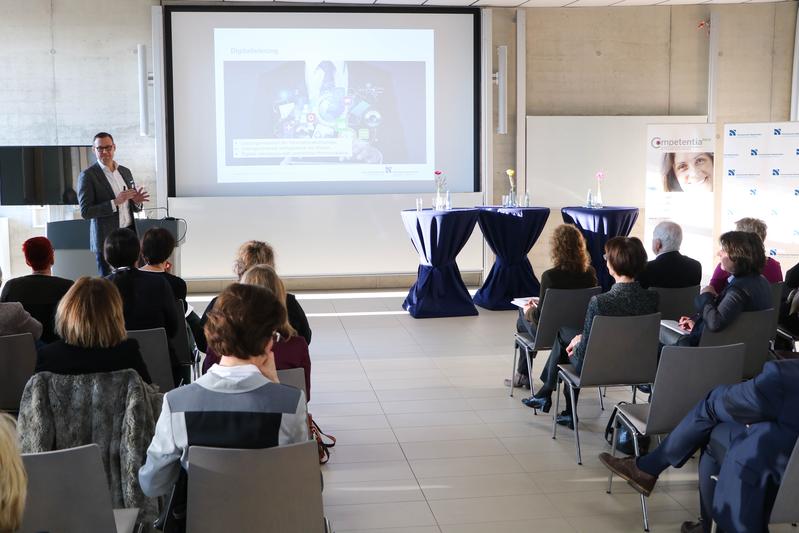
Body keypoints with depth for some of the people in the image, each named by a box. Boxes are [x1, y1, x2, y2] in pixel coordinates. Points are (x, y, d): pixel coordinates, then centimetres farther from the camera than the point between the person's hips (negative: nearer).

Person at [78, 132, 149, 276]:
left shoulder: (125, 171, 13)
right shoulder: (87, 175, -5)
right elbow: (86, 212, -11)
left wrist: (136, 202, -3)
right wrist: (115, 202, -20)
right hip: (106, 239, -5)